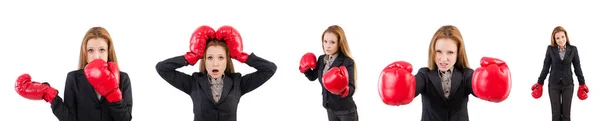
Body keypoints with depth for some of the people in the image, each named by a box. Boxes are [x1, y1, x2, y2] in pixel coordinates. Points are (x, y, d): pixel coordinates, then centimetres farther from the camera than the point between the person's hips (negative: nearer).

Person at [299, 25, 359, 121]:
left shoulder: (347, 62, -20)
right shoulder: (321, 59, -1)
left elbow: (351, 90, -27)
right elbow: (313, 77, 18)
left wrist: (343, 89, -47)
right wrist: (305, 69, 0)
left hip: (346, 111, -6)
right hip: (330, 109, 6)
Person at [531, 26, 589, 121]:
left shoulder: (573, 49, -3)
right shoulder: (550, 49, -4)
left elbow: (577, 67, 3)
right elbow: (546, 67, 1)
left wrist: (582, 84, 5)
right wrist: (540, 83, 2)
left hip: (568, 85, 0)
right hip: (554, 84, 0)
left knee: (566, 113, 4)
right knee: (556, 113, 3)